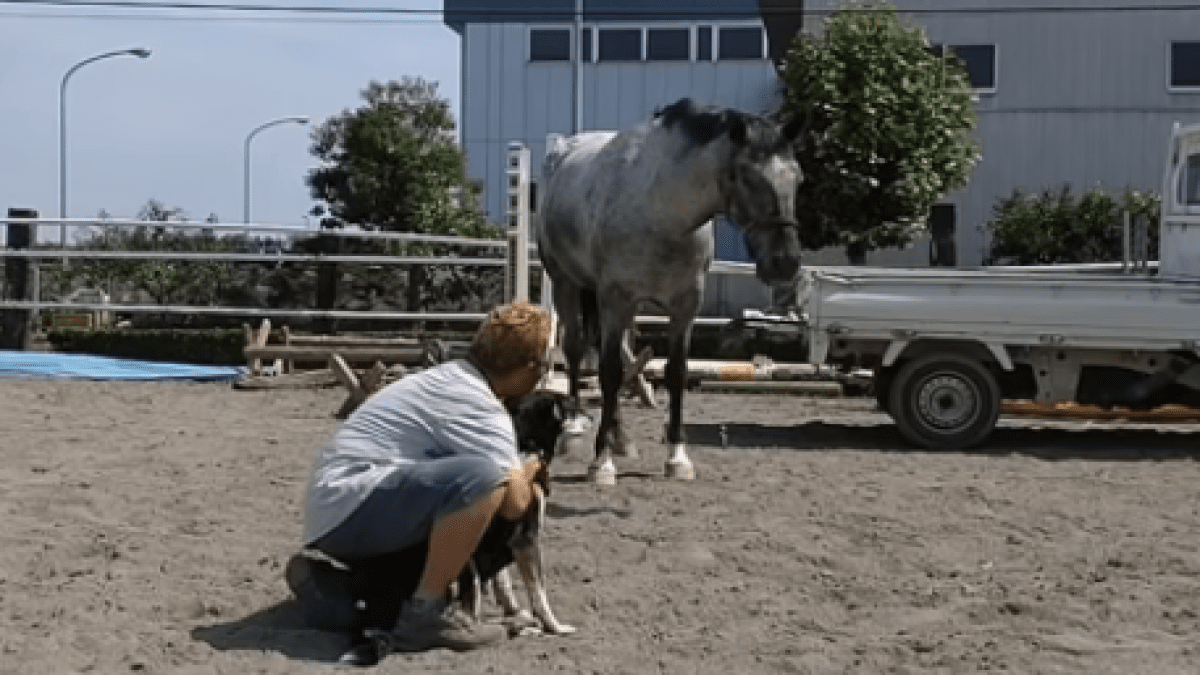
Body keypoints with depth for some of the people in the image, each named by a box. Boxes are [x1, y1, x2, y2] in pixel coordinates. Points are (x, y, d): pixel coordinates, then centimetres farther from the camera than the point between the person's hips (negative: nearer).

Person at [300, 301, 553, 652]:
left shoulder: (448, 375, 14)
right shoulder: (479, 406, -14)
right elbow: (514, 504, -16)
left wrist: (518, 476, 18)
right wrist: (527, 472, 4)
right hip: (349, 508, -10)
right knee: (483, 476, -30)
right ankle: (425, 615, -18)